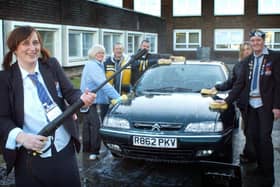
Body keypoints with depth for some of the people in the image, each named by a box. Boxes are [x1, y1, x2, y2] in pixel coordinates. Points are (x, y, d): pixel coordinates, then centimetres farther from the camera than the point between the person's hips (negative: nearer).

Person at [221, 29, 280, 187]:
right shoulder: (247, 61, 11)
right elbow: (240, 83, 10)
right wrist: (227, 100, 2)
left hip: (265, 104, -5)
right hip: (251, 104, 5)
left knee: (265, 138, -4)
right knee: (253, 136, 9)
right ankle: (260, 167, 24)